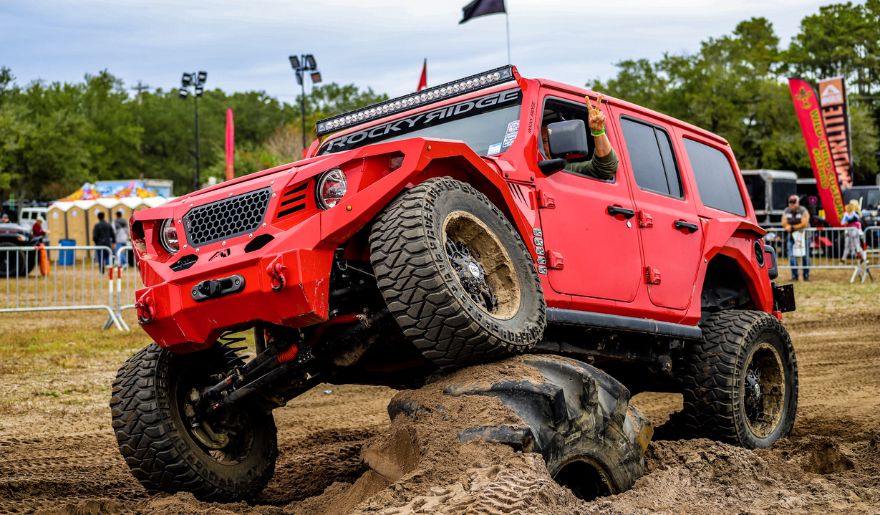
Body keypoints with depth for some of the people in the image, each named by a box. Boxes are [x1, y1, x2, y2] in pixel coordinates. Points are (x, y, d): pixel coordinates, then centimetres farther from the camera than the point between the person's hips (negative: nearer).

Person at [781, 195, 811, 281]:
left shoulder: (803, 211, -8)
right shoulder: (786, 211, 5)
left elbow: (804, 224, -16)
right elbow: (784, 224, -3)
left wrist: (792, 227, -15)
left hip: (803, 235, -3)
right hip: (792, 236, 3)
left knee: (805, 256, -1)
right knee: (792, 256, -4)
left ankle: (806, 275, 8)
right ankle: (794, 276, 3)